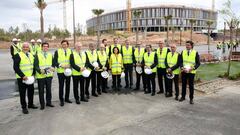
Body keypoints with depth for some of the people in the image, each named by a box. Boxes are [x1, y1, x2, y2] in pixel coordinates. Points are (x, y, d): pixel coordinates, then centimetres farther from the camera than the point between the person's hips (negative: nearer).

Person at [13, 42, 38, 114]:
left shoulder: (31, 55, 10)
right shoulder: (18, 55, -9)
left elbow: (33, 65, 15)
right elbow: (15, 67, -14)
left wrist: (33, 74, 1)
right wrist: (23, 76, -19)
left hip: (30, 77, 6)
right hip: (22, 78, -6)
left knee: (31, 91, 15)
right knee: (22, 93, 4)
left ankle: (31, 104, 32)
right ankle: (24, 107, 16)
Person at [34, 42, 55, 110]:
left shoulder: (50, 55, 10)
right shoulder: (37, 55, -2)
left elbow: (53, 64, 10)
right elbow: (35, 65, -7)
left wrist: (53, 68, -12)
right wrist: (40, 70, -24)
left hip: (49, 75, 3)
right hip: (40, 76, -3)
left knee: (49, 89, 12)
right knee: (41, 91, 5)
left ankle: (48, 102, 26)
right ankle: (42, 104, 17)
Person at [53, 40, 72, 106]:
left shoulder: (70, 51, 5)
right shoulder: (57, 51, -4)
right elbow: (54, 62, -5)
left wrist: (70, 65, -9)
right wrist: (61, 65, -19)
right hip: (61, 71, -3)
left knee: (68, 85, 12)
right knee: (61, 86, 2)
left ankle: (67, 98, 27)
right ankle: (61, 100, 14)